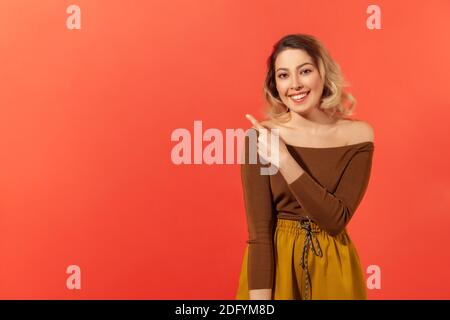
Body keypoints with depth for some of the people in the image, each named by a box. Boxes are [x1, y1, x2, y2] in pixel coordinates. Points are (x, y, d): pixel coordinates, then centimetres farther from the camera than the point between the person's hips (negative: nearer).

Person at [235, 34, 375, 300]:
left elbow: (336, 219, -17)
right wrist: (260, 298, -20)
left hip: (333, 269, 1)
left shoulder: (357, 135, -9)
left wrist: (284, 161, -24)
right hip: (274, 263, -1)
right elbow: (259, 231, -15)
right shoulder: (260, 137, -13)